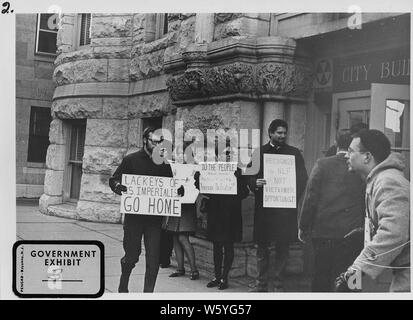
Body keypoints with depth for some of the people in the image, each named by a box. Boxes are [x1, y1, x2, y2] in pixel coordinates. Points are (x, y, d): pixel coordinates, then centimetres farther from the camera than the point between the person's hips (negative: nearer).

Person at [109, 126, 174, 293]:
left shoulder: (164, 163, 7)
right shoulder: (131, 160, 0)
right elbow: (113, 180, 2)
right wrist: (117, 186, -22)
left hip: (155, 218, 2)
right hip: (134, 215, -2)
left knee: (153, 259, -2)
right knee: (132, 255, 8)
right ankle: (123, 286, 36)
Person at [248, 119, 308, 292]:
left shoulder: (294, 153, 8)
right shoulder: (260, 152, 8)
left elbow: (302, 179, 7)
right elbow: (251, 177, 6)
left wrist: (294, 196, -8)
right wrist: (255, 183, -16)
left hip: (285, 207, 0)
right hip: (263, 206, 0)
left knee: (282, 247, 3)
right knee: (262, 246, 4)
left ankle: (276, 281, 13)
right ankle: (262, 282, 14)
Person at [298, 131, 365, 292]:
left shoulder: (322, 164, -4)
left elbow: (310, 197, -5)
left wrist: (303, 227, 3)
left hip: (323, 230, 0)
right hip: (353, 234, 0)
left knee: (321, 278, 12)